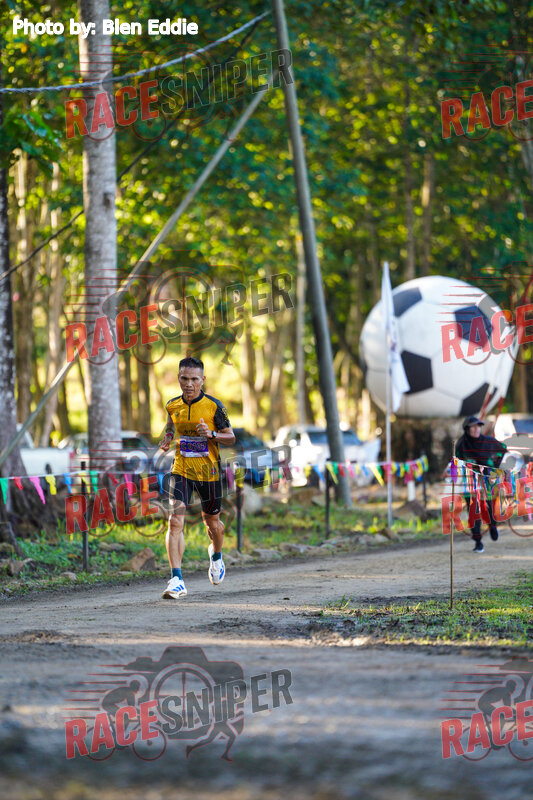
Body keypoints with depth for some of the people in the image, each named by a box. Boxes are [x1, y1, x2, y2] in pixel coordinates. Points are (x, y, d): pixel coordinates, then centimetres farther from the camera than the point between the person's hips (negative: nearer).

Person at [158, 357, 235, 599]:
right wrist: (167, 440, -1)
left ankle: (216, 555, 51)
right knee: (175, 521, -17)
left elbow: (230, 437, -2)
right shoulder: (173, 405, 1)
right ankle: (176, 581, -22)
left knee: (212, 522, 15)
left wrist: (211, 434, -22)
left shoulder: (214, 406, -8)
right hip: (181, 470, 1)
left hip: (208, 471, -1)